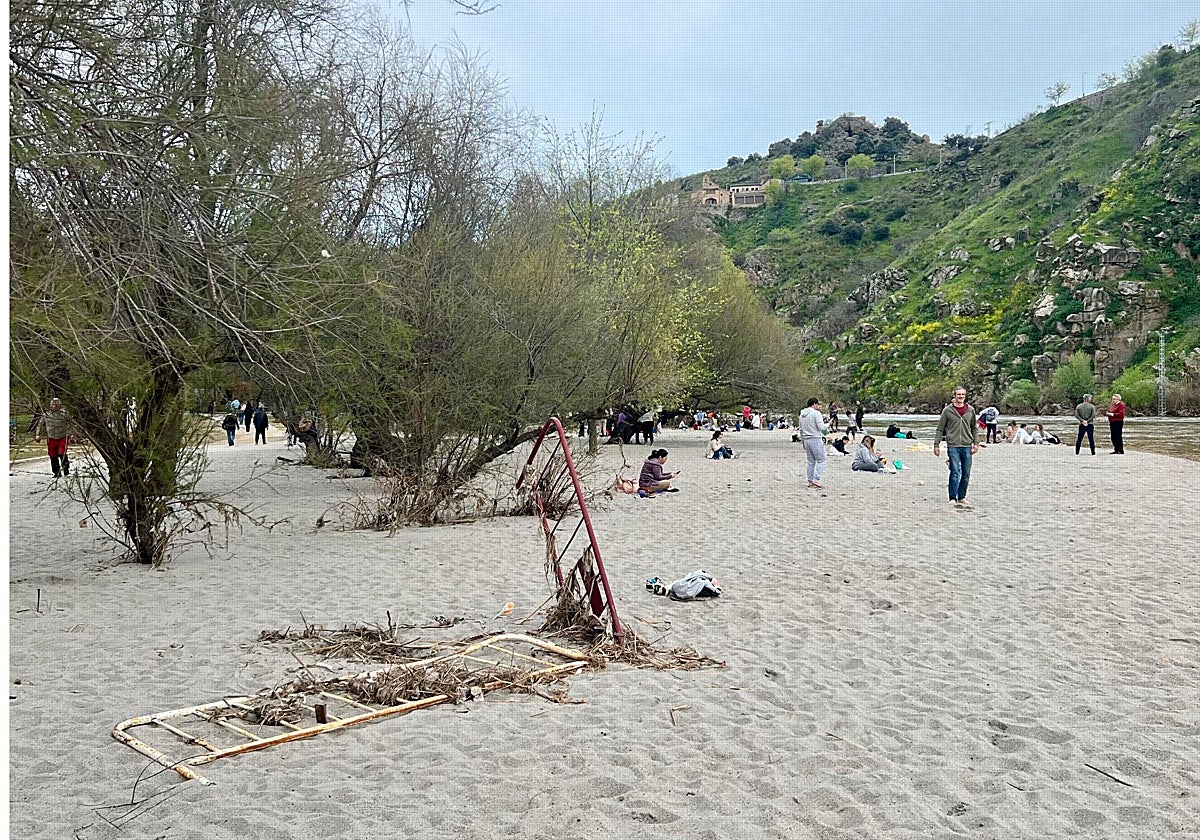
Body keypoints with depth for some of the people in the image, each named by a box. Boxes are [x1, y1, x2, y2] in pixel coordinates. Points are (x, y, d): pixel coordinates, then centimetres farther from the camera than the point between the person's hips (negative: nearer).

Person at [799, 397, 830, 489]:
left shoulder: (802, 414, 14)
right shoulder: (816, 413, -10)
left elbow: (801, 430, 19)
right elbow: (821, 427, -16)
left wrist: (803, 441, 25)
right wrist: (828, 424, 3)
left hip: (806, 440, 7)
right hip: (816, 440, -7)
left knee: (811, 462, 12)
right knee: (821, 461, -1)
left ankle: (810, 481, 11)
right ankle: (816, 479, -12)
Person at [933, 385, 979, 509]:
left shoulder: (970, 410, 8)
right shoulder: (947, 410, -1)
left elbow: (974, 428, 16)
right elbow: (940, 428, 2)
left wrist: (976, 443, 8)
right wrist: (936, 444, -1)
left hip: (967, 446, 4)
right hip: (953, 446, -3)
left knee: (966, 473, 7)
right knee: (955, 472, -10)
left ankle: (962, 497, 19)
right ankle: (953, 498, -5)